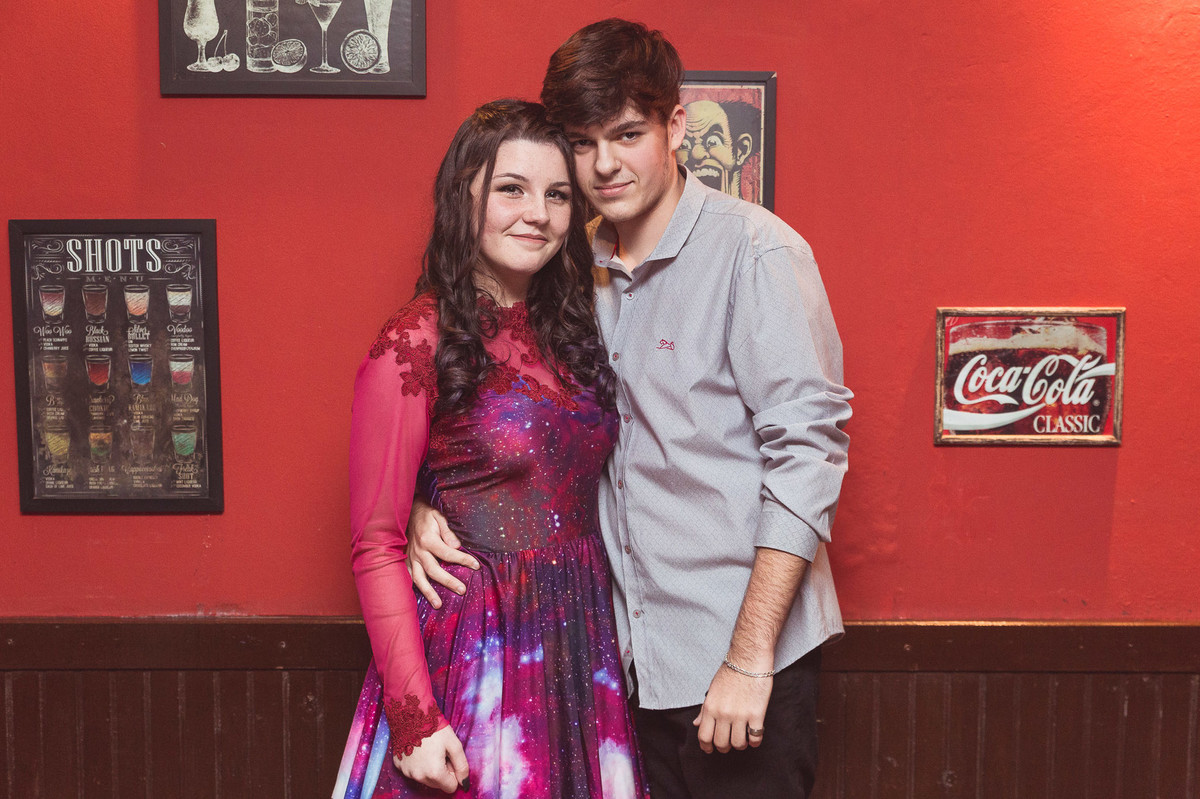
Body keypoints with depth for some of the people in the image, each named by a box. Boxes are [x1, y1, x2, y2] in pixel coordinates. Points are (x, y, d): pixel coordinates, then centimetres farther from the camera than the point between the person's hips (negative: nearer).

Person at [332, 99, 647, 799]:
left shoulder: (570, 332, 8)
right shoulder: (415, 347, -12)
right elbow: (377, 548, -11)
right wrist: (413, 714, -16)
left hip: (583, 648, 6)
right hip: (473, 656, -6)